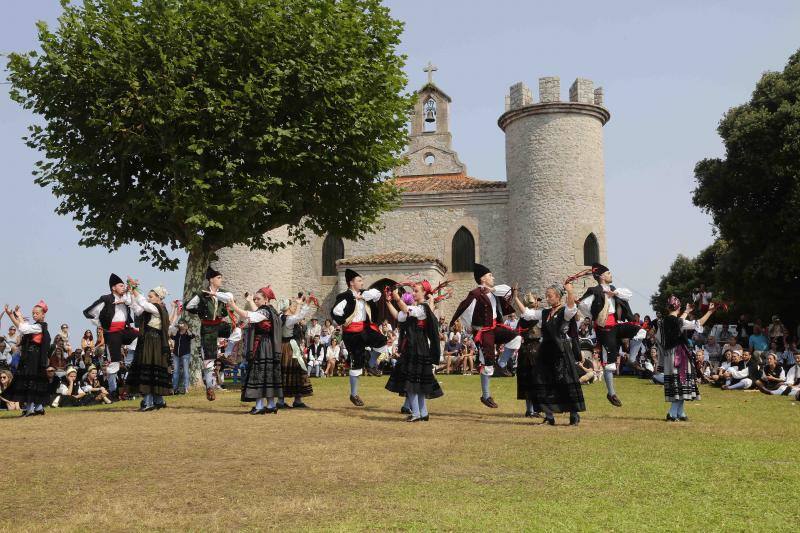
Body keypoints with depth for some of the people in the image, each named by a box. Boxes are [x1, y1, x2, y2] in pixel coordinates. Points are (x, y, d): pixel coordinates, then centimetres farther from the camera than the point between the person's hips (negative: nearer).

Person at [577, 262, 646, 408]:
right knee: (609, 360, -5)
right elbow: (582, 304, -19)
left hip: (616, 324, 7)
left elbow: (629, 294, 8)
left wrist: (616, 292, -7)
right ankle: (611, 393, 3)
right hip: (605, 327, -7)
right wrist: (594, 317, -6)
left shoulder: (612, 289, 16)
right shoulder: (595, 291, -8)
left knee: (640, 331, -14)